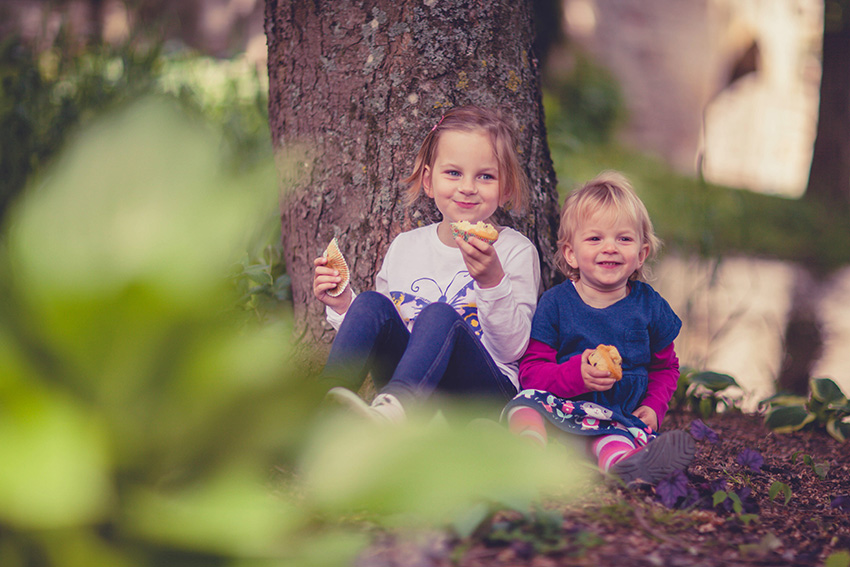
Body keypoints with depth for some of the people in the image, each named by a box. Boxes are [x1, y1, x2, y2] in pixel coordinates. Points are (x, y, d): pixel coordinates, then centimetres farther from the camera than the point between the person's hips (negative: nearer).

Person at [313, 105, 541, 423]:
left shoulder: (516, 251, 0)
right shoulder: (404, 247, 12)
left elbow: (513, 350, -8)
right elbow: (377, 333, 16)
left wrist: (493, 281, -23)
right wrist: (343, 306, -4)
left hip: (486, 394, -3)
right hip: (414, 392, 4)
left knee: (439, 316, -32)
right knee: (371, 304, -20)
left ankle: (390, 412, -57)